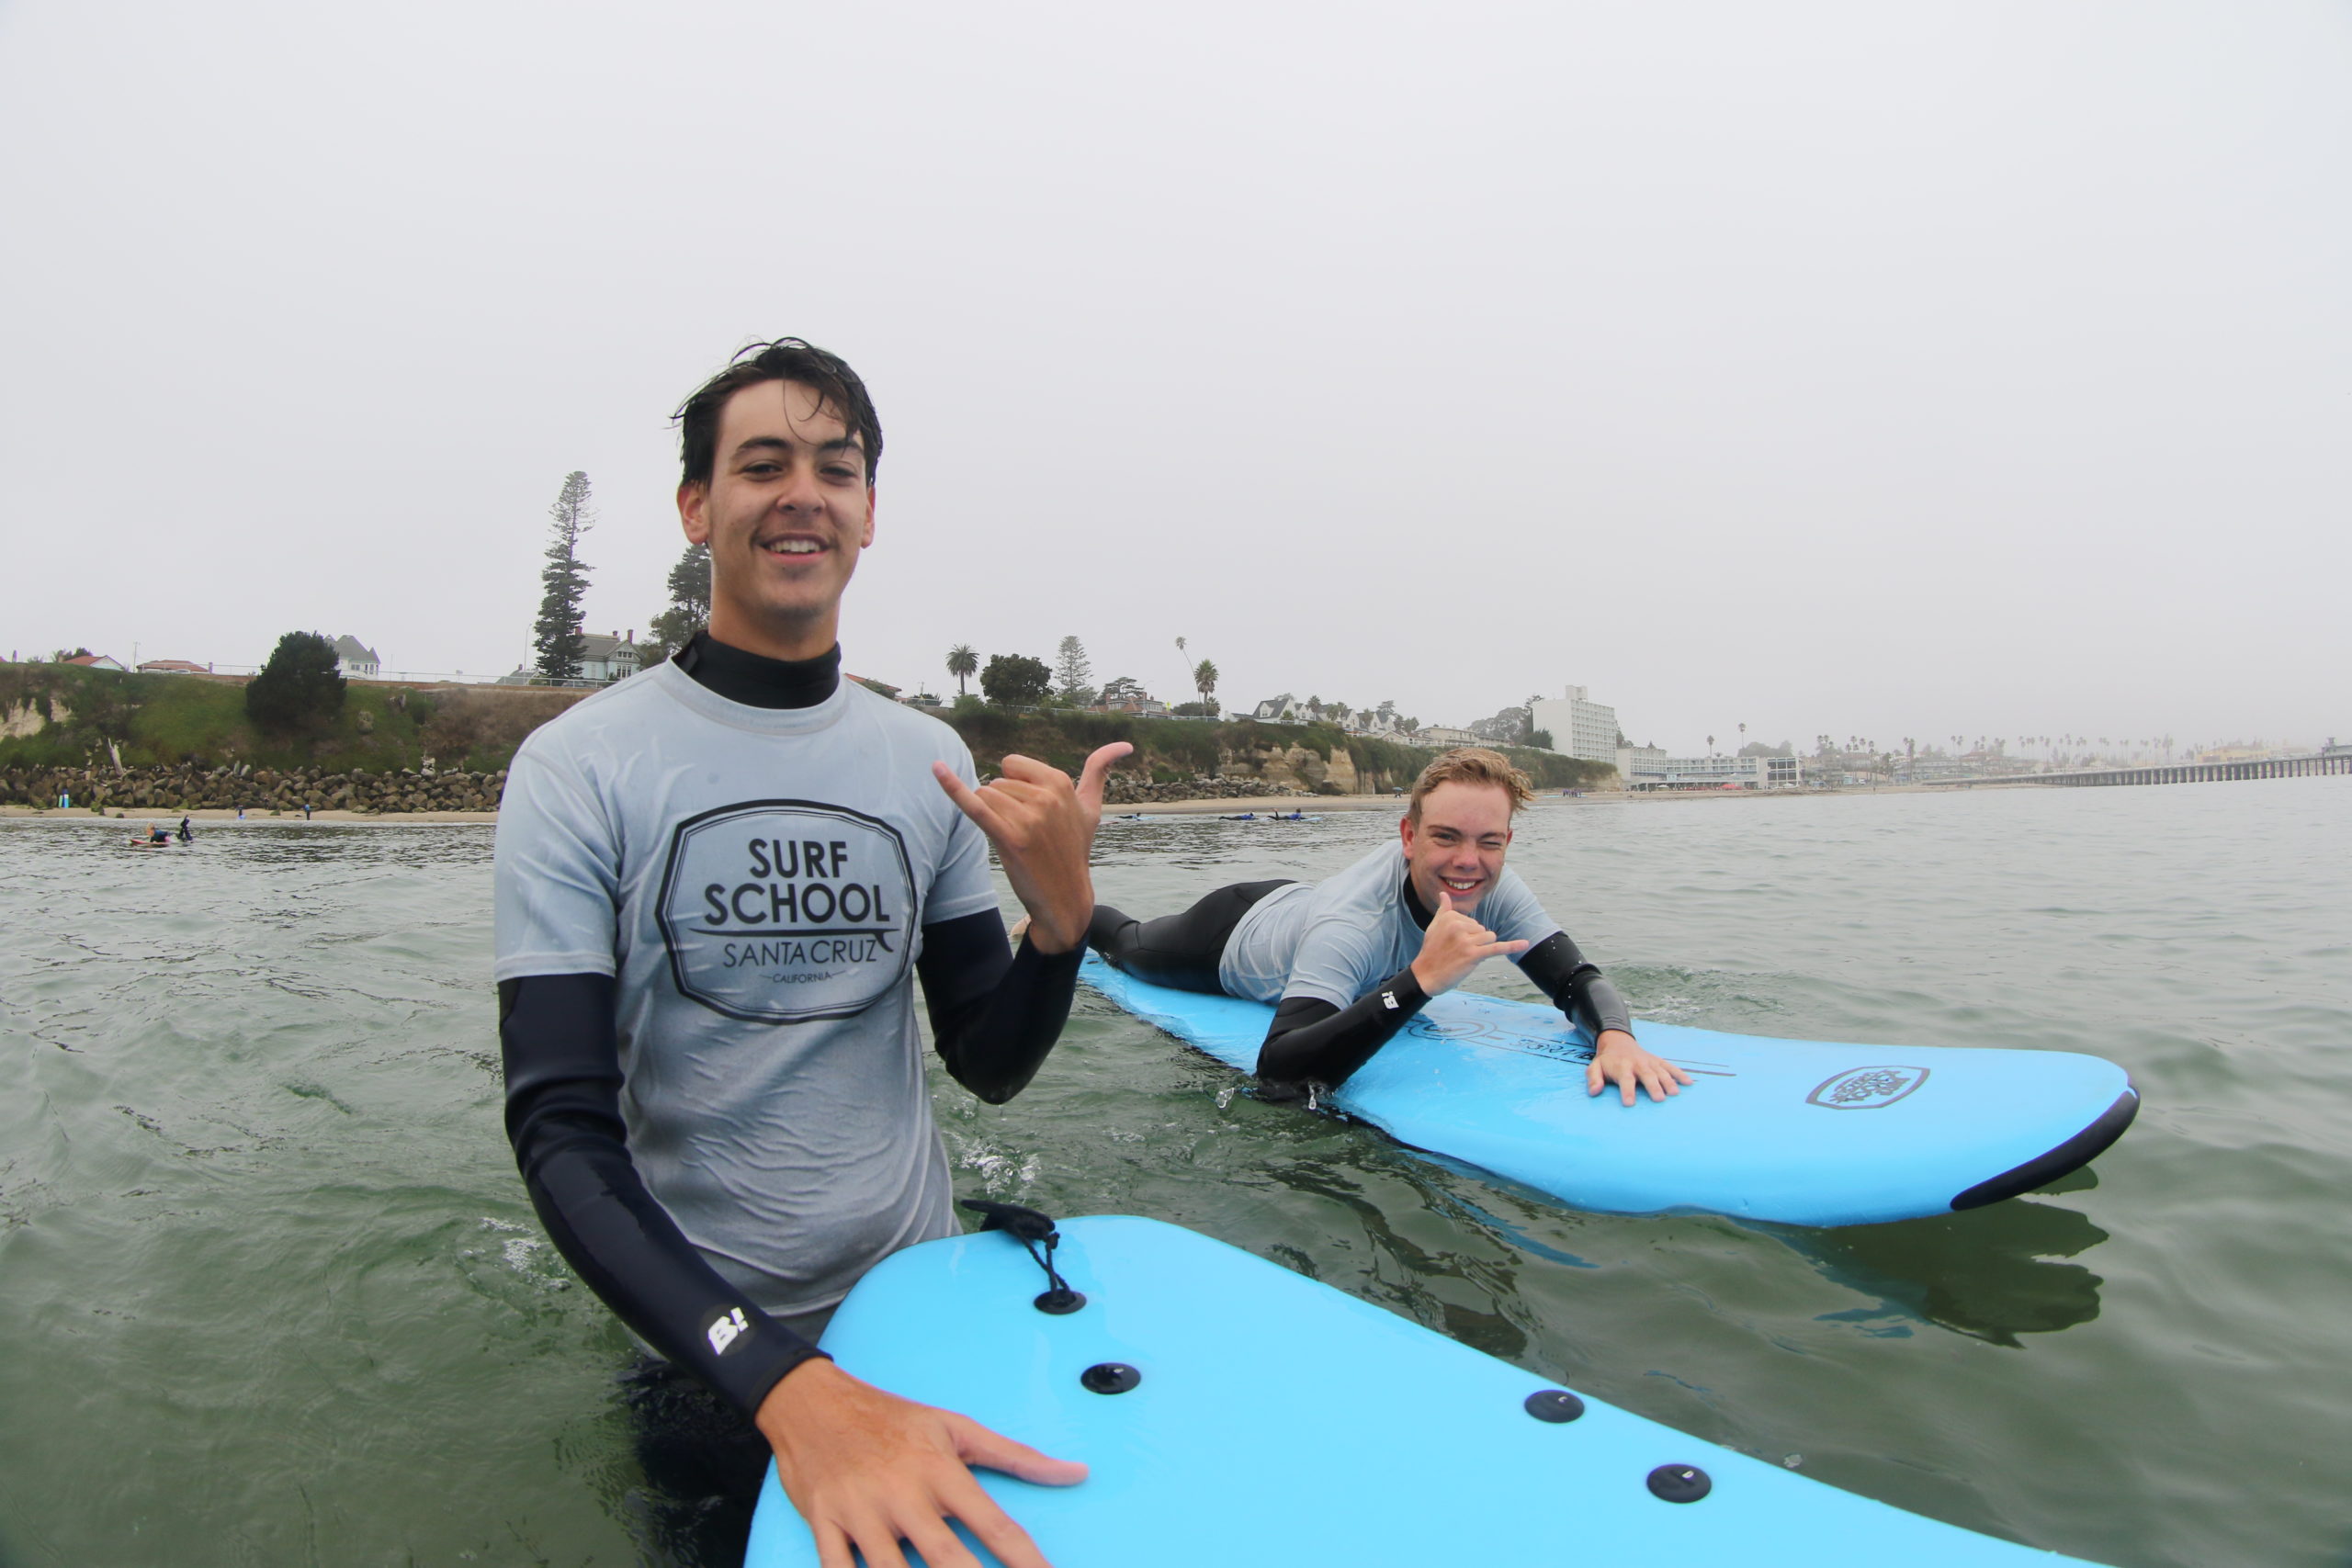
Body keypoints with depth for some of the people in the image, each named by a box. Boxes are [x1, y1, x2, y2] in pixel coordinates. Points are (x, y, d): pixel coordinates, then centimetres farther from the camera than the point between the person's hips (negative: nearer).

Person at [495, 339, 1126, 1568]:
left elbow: (990, 1067, -2)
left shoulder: (931, 762, -5)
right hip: (703, 1351, -3)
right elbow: (563, 1133, -22)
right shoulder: (579, 766, -15)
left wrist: (1062, 916, -23)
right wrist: (791, 1385, -36)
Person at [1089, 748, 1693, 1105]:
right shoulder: (1353, 928, -50)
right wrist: (1421, 977, -65)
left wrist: (1615, 1036, -52)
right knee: (1131, 946, 26)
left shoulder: (1492, 888, -31)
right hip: (1233, 937, -5)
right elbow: (1278, 1071, -60)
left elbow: (1578, 980, -28)